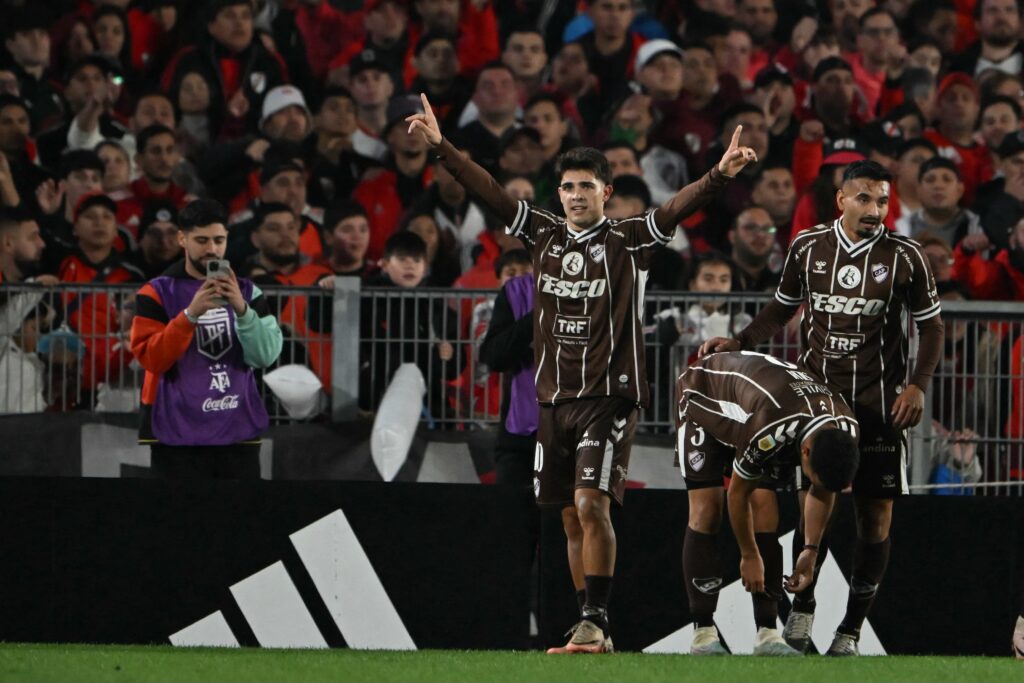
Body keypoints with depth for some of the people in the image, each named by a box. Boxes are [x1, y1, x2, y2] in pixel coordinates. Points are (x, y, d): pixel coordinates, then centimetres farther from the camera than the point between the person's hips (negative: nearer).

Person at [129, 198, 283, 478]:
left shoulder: (246, 292, 11)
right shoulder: (158, 293, 0)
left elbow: (267, 354, -2)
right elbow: (150, 358, -12)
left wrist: (241, 309, -18)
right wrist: (190, 314, -22)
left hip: (238, 434, 4)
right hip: (178, 437, -4)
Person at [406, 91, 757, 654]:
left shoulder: (627, 241, -4)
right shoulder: (545, 235, 9)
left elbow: (677, 209, -17)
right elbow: (489, 192, 11)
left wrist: (718, 177, -33)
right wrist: (441, 148, 8)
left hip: (610, 394, -5)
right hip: (555, 396, 5)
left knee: (592, 505, -17)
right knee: (573, 519, 8)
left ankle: (595, 620, -15)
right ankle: (591, 632, 14)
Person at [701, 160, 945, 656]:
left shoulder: (904, 258, -3)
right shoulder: (807, 247, 3)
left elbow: (931, 325, 5)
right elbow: (783, 307, 18)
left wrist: (918, 385, -7)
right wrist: (738, 343, 5)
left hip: (879, 404, -1)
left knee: (876, 517, -1)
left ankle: (851, 630, 8)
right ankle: (802, 606, 16)